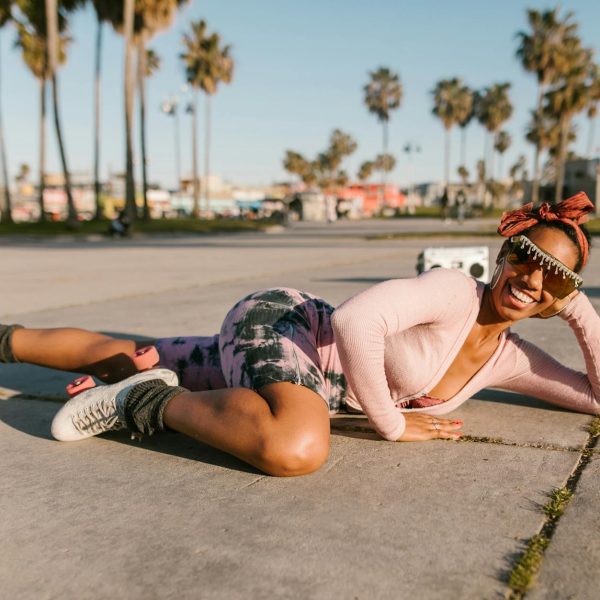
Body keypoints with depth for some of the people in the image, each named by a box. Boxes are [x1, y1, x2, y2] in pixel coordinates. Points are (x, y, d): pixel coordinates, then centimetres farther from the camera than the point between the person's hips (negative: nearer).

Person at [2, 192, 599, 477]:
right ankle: (153, 402, -15)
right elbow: (356, 319, -32)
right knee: (296, 448, -41)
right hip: (274, 319, -7)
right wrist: (391, 423, -22)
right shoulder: (454, 290, -20)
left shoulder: (508, 357, 3)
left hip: (294, 355, 7)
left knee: (119, 356, 18)